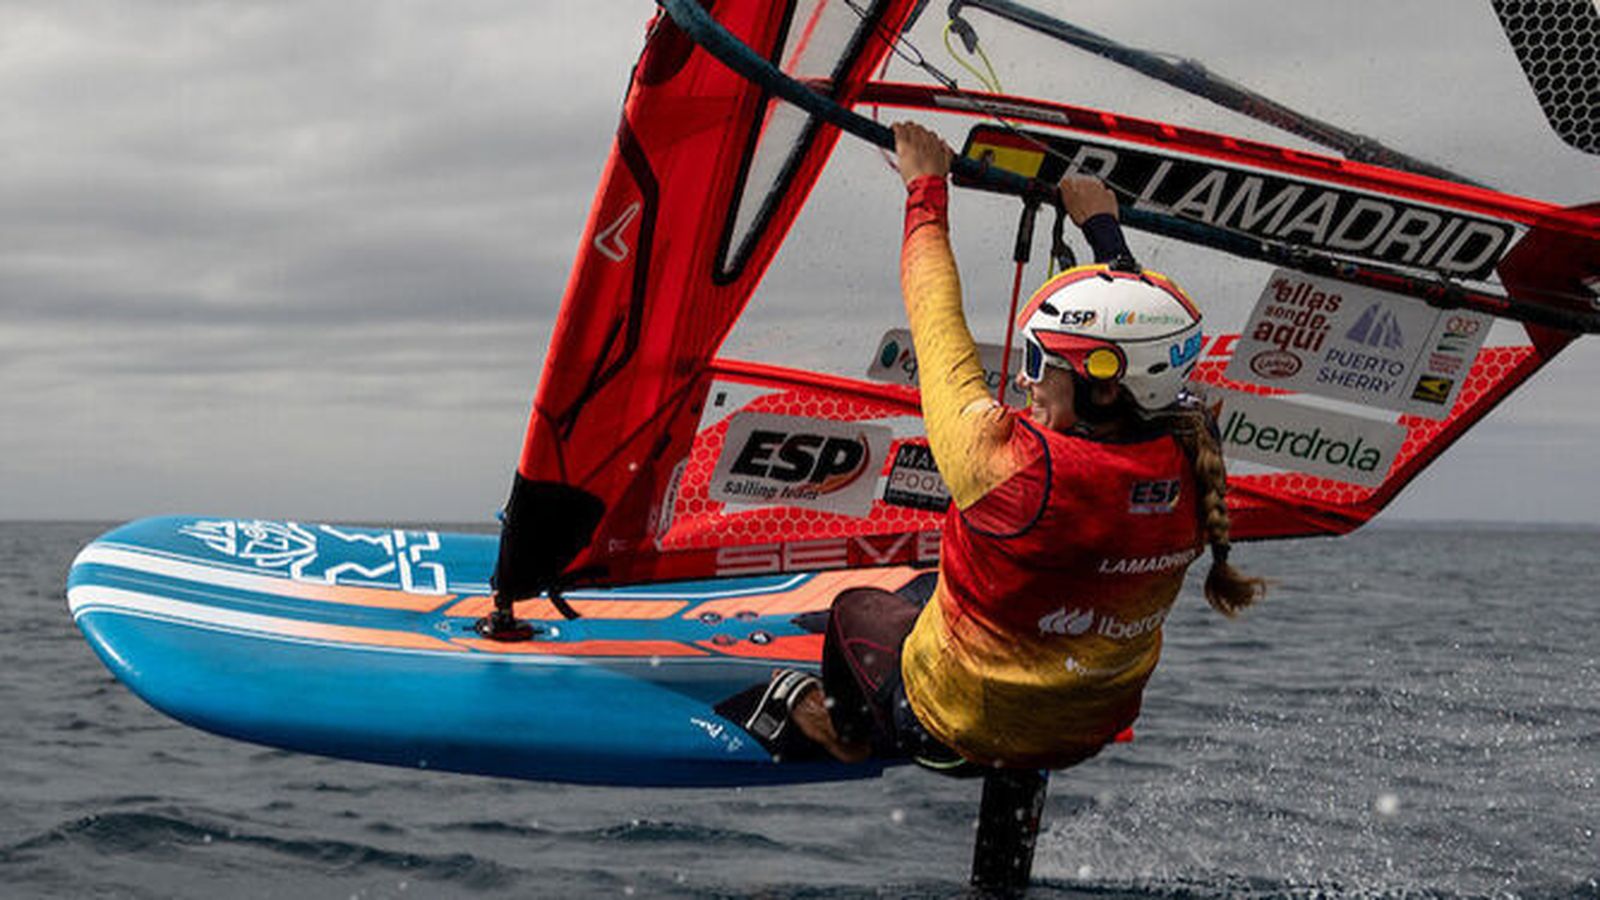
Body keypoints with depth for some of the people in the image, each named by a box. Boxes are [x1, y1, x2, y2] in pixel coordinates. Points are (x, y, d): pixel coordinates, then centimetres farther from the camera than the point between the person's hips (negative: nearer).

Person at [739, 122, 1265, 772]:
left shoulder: (1012, 467, -35)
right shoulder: (1186, 468, -19)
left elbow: (940, 330, -20)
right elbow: (1145, 336, 2)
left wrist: (926, 188, -5)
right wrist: (1102, 227, 17)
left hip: (961, 735, -5)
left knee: (859, 608, 25)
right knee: (926, 586, 30)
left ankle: (844, 729, 52)